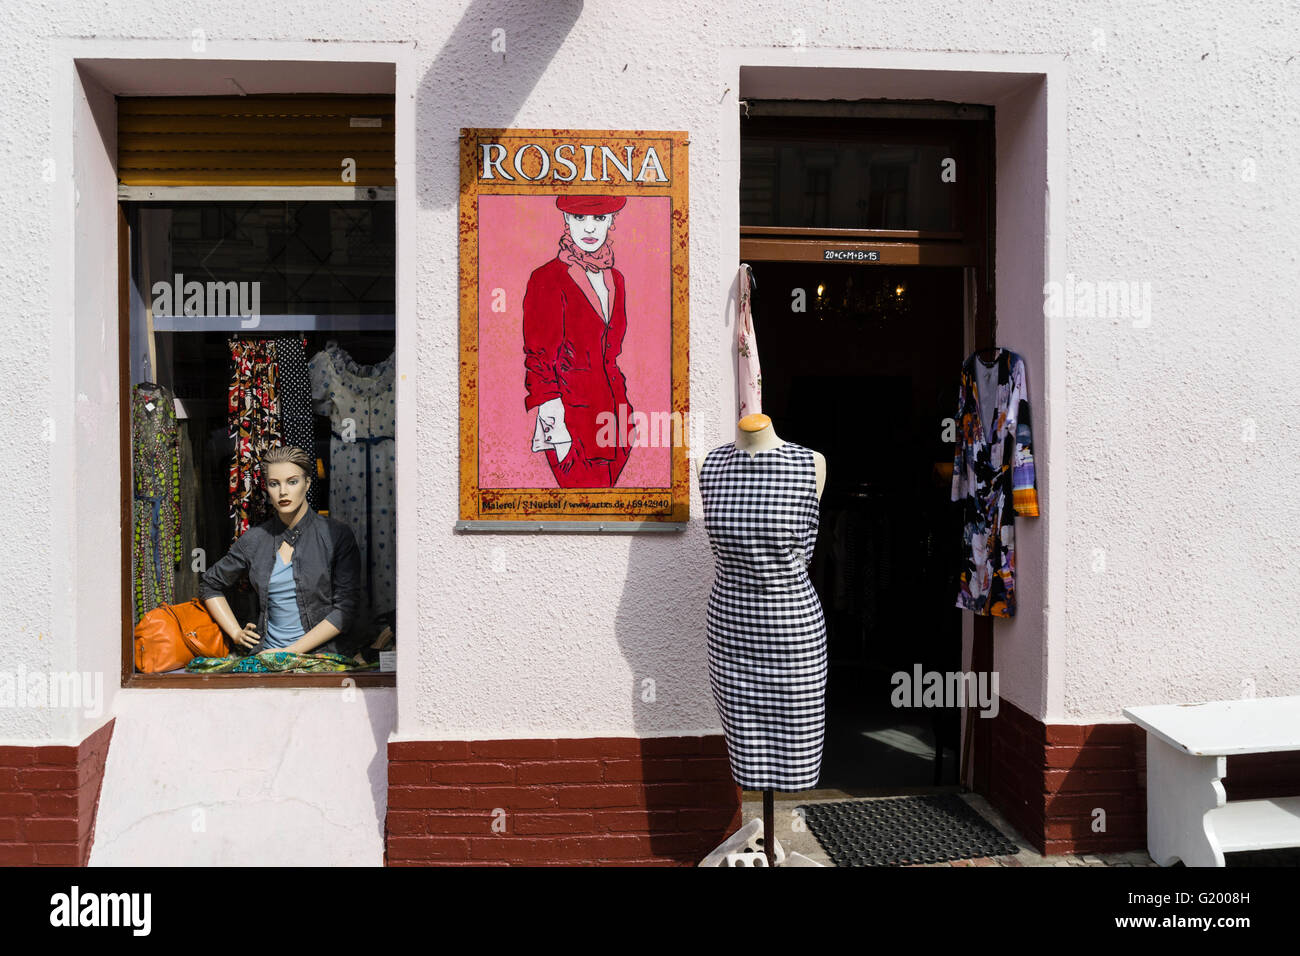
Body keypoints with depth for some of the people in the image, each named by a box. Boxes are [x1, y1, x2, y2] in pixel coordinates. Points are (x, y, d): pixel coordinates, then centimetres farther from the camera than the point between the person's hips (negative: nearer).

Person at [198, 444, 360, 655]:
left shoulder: (337, 535, -3)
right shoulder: (254, 539, 7)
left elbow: (345, 609, -7)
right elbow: (209, 584, 23)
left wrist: (292, 651, -11)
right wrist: (236, 634, 12)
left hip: (319, 654, -2)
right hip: (266, 652, 3)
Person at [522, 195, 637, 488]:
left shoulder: (615, 279, 13)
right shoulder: (548, 279, -8)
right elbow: (539, 360, -9)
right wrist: (555, 426, -15)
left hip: (613, 416, 7)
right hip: (573, 420, -7)